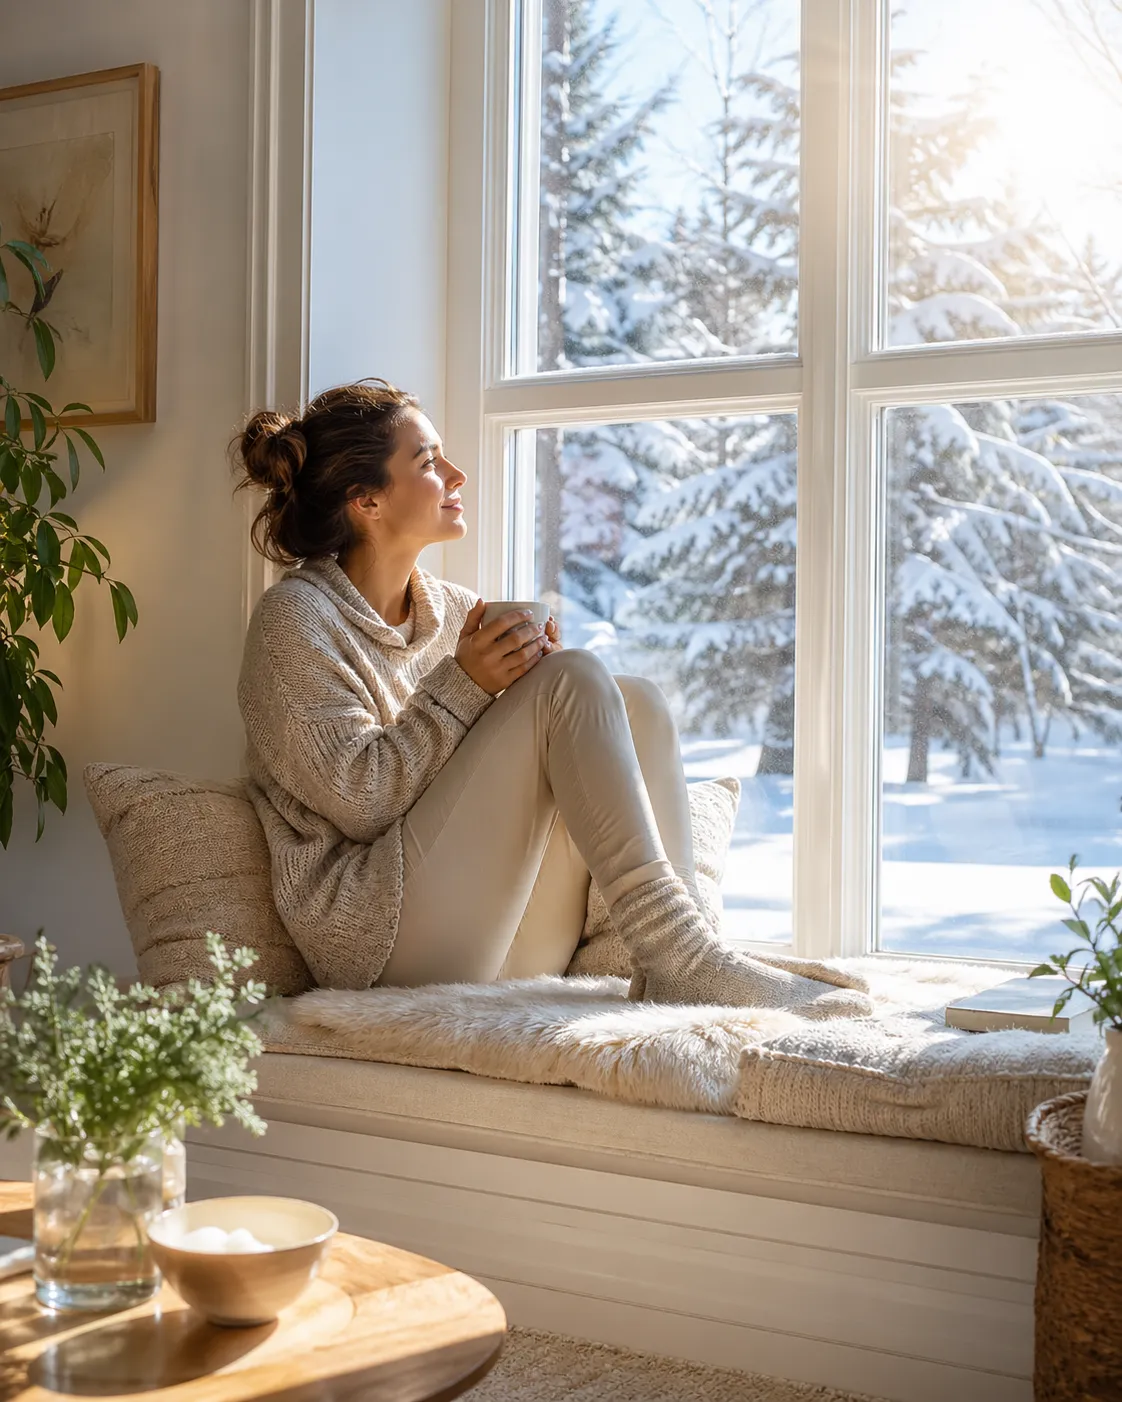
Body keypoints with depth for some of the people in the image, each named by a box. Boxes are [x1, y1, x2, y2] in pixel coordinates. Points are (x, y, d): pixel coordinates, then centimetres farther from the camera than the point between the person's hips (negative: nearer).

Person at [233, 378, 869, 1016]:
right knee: (576, 677, -20)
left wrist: (530, 672, -4)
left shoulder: (454, 610, 16)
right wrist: (463, 685, -16)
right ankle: (676, 955, -28)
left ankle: (675, 958, -23)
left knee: (635, 700, -9)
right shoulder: (295, 618, -5)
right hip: (377, 930, -7)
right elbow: (357, 801, -14)